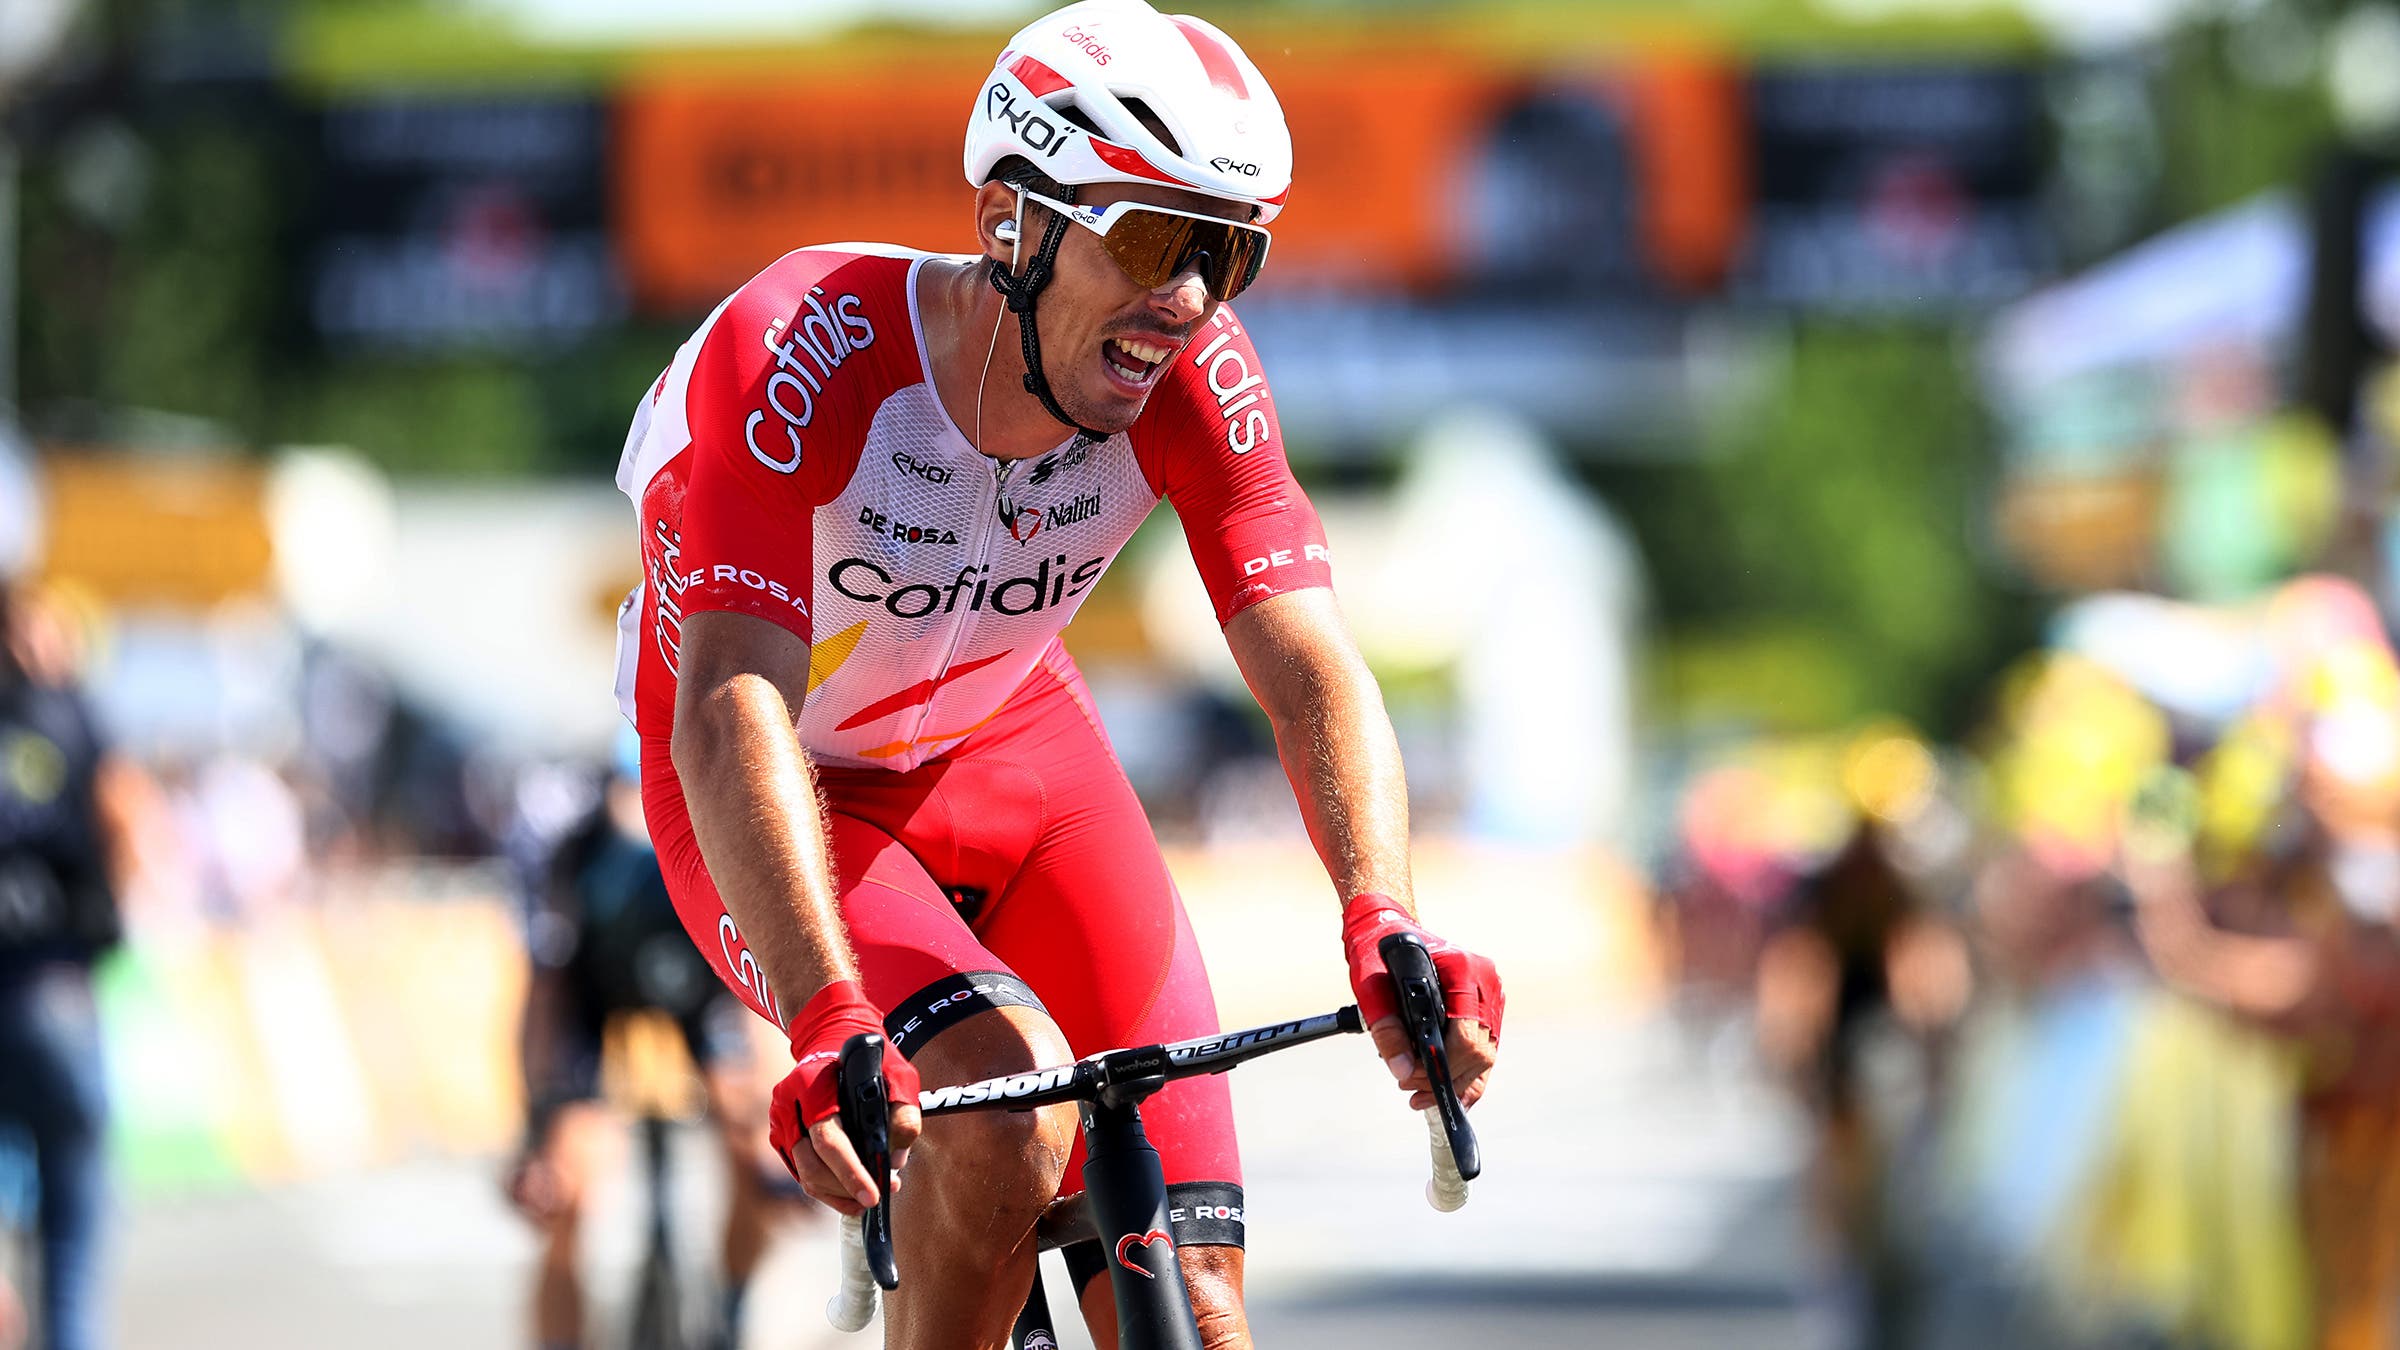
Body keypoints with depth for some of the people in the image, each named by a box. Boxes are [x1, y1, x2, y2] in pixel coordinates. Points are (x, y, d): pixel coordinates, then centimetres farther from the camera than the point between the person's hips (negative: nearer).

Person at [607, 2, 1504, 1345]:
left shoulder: (1197, 374, -22)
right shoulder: (803, 353, -34)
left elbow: (1309, 666, -27)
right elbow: (732, 706, -43)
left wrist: (1386, 926, -47)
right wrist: (828, 1020, -57)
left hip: (1010, 747, 4)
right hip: (790, 803, -4)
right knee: (1008, 1095, -33)